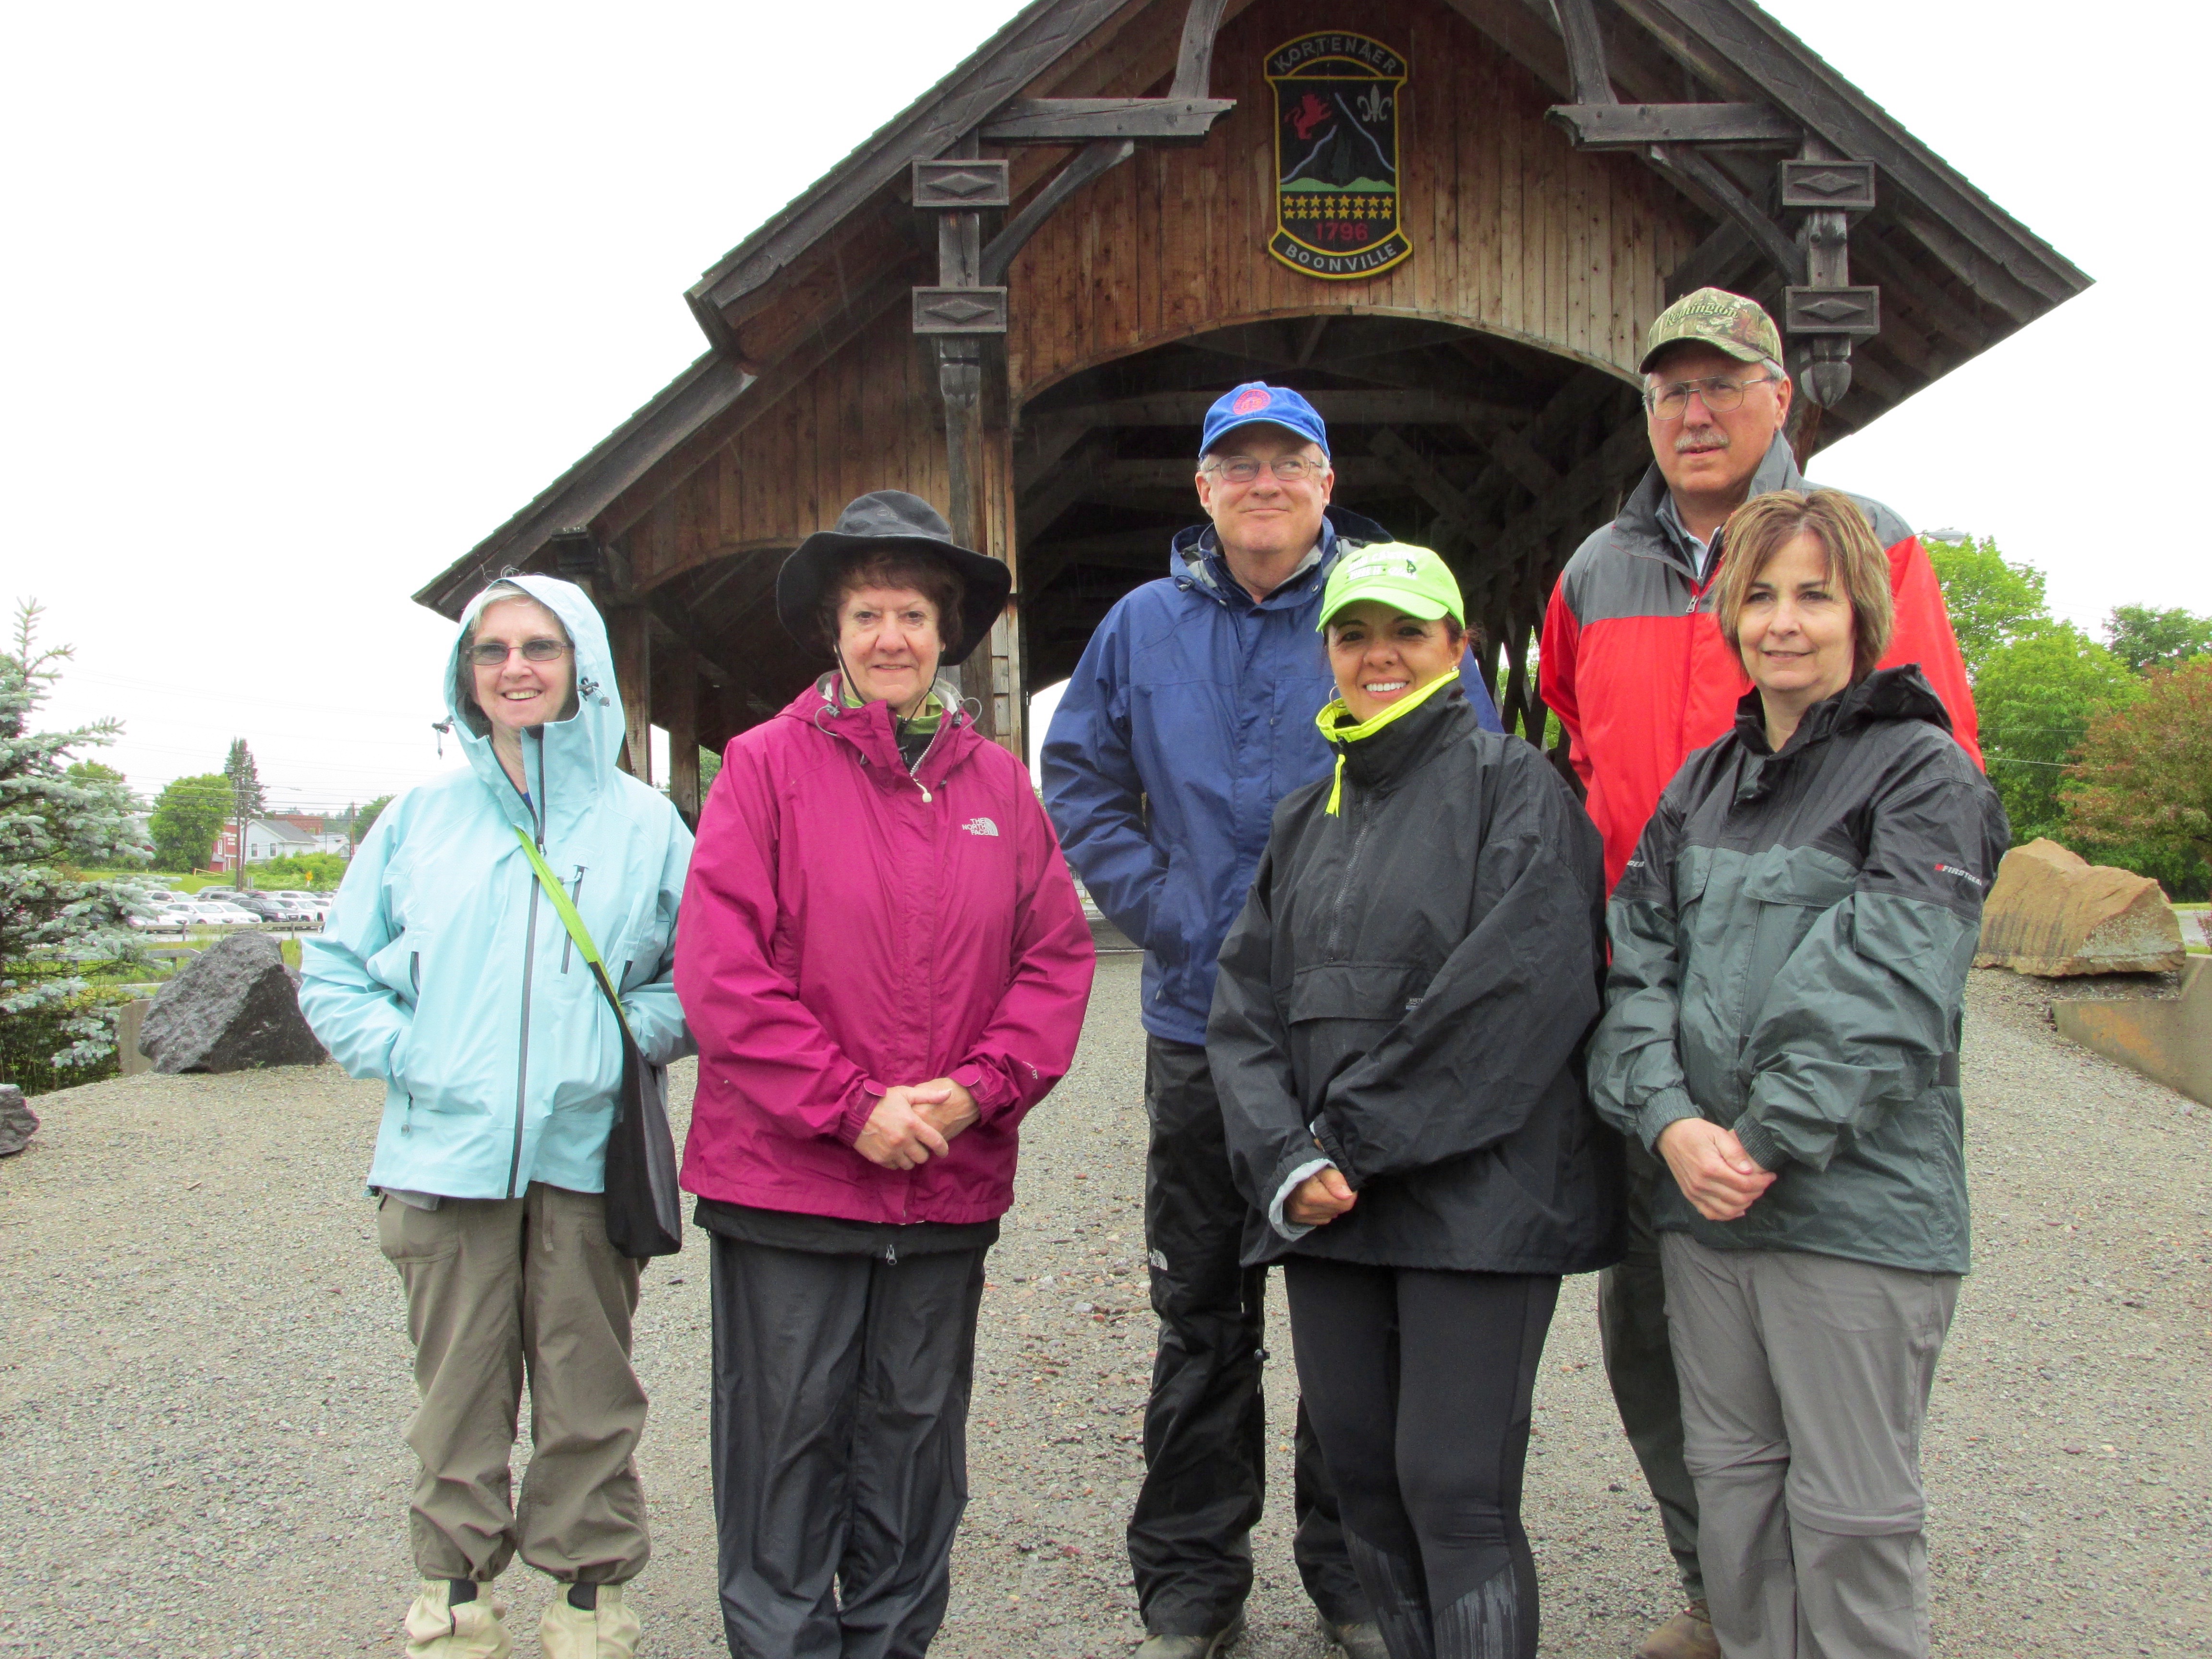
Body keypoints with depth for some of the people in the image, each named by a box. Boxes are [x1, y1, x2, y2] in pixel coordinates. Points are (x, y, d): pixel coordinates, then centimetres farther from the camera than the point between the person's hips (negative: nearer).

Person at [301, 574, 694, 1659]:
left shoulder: (643, 822, 5)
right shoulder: (419, 818, 8)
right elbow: (332, 970, 11)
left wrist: (630, 1037, -9)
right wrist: (404, 1053, -4)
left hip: (587, 1155, -1)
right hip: (444, 1153, 1)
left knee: (589, 1396, 8)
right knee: (458, 1393, 8)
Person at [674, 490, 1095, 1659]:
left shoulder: (996, 782, 8)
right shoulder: (768, 764, -2)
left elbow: (1057, 956, 6)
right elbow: (720, 967, -9)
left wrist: (978, 1090, -9)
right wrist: (852, 1105, -14)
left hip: (951, 1188, 3)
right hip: (785, 1179, -3)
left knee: (916, 1444, 15)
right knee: (787, 1446, 6)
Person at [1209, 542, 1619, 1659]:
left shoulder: (1511, 784, -1)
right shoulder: (1306, 820, 17)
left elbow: (1514, 988, -14)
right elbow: (1246, 1003, 10)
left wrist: (1355, 1139, -14)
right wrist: (1287, 1161, -7)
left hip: (1472, 1199, -6)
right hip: (1323, 1201, 6)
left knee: (1455, 1490, -4)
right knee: (1361, 1472, 11)